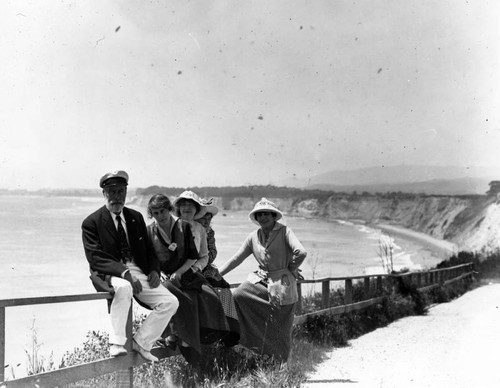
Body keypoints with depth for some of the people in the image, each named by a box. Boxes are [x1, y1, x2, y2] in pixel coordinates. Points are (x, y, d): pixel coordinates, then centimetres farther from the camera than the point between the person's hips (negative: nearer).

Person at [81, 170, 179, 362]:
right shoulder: (92, 222, -2)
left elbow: (148, 250, 20)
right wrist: (124, 273, -26)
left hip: (139, 273, 6)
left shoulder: (136, 218, 16)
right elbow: (96, 259, -13)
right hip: (111, 275, -6)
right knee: (123, 287, -40)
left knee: (171, 302, -12)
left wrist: (154, 270, -3)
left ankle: (141, 342, 0)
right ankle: (116, 343, -28)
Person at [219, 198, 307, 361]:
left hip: (282, 284, -5)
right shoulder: (254, 237, 7)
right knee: (238, 295, -19)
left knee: (279, 328, 1)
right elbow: (236, 259, 10)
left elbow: (301, 252, -21)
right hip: (261, 279, 5)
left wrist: (291, 268, -6)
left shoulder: (284, 232, -9)